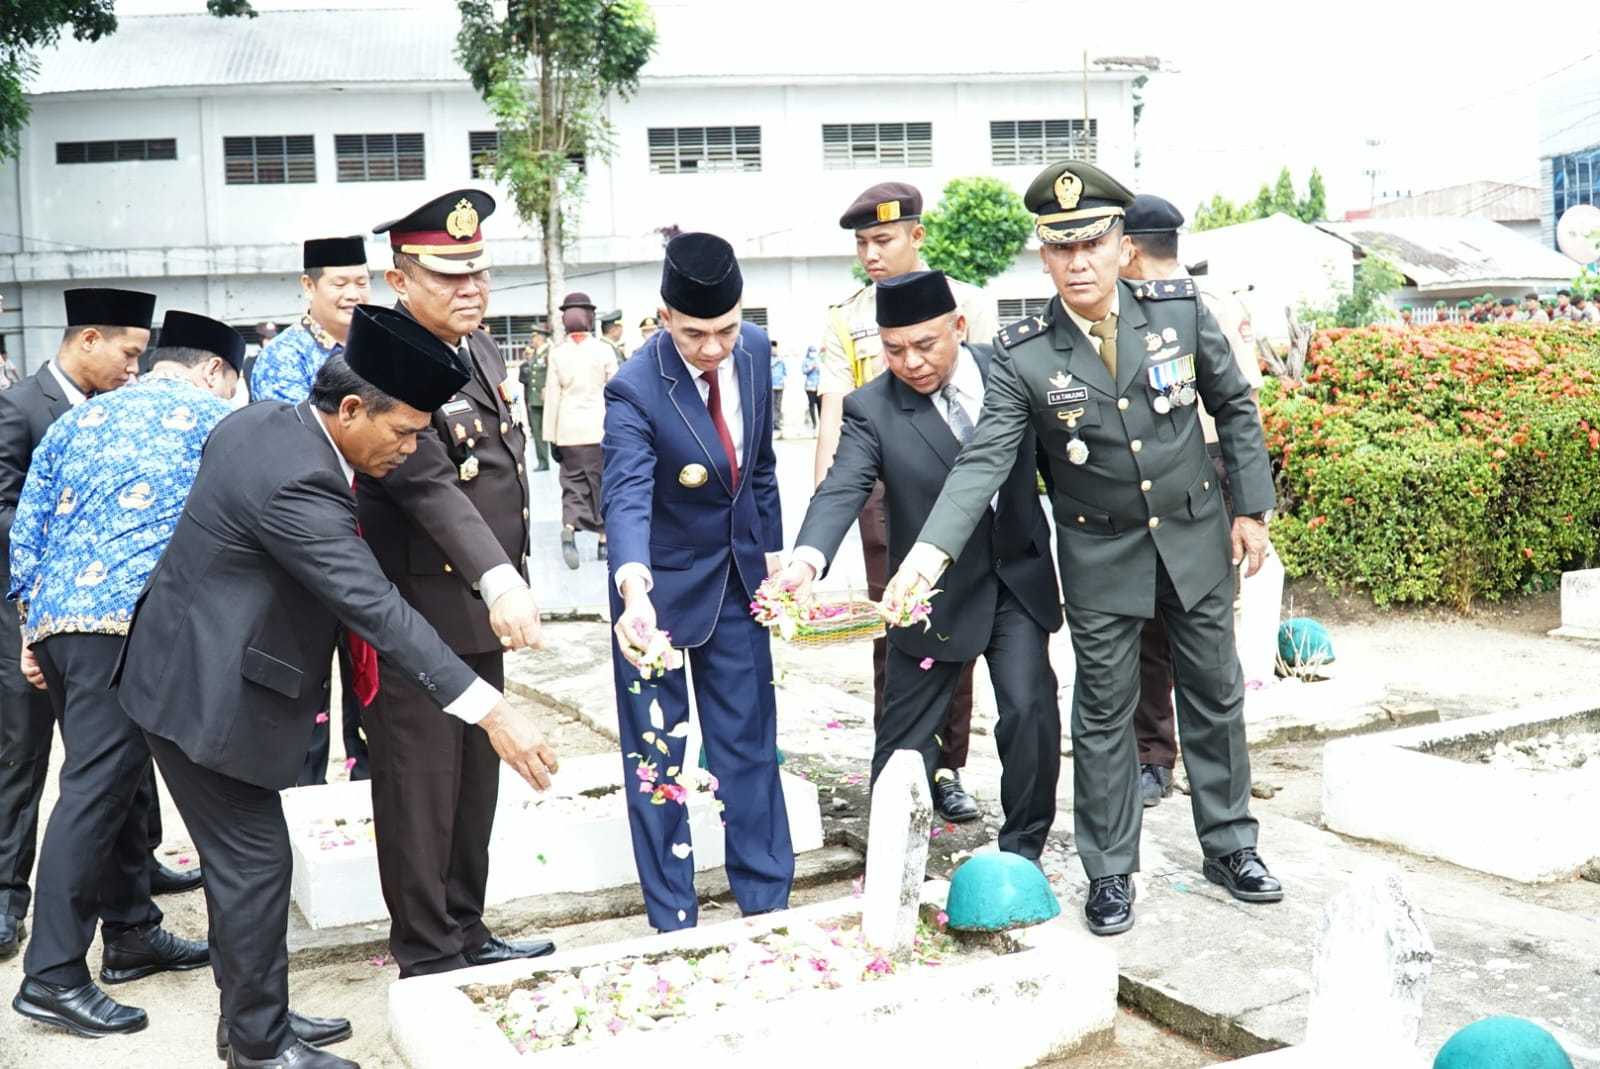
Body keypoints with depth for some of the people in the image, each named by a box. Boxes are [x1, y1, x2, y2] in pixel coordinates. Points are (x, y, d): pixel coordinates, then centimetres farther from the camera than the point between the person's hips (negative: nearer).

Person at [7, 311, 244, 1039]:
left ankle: (131, 933, 25)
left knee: (114, 781, 16)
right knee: (95, 789, -7)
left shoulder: (75, 422, 22)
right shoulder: (216, 419, 7)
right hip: (133, 620, -7)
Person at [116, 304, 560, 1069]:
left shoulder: (258, 421, 1)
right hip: (206, 694, -10)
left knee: (244, 857, 17)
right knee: (255, 861, 0)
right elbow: (378, 610, -34)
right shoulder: (297, 483, -29)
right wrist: (492, 713, -36)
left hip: (193, 671, 10)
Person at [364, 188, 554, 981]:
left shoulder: (479, 347, 11)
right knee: (420, 791, 3)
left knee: (476, 783, 17)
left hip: (482, 606, 9)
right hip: (418, 616, -9)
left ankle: (465, 930, 31)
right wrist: (498, 579, -41)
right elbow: (428, 486, -30)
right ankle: (426, 957, 17)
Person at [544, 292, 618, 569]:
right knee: (603, 483, 9)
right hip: (600, 427, -1)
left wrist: (551, 437, 5)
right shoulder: (604, 349, -3)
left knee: (573, 482, 7)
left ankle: (569, 528, -16)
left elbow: (552, 397, 1)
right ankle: (604, 539, 13)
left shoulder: (557, 353, 0)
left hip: (569, 430, 1)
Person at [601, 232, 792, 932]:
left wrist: (772, 549, 8)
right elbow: (626, 497, -38)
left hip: (738, 575, 5)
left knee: (749, 741, 12)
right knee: (657, 752, 6)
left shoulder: (754, 350, -7)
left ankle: (766, 901, 24)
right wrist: (635, 592, -54)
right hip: (658, 585, -4)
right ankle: (674, 920, 19)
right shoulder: (635, 390, -25)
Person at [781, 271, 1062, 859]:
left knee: (1030, 710, -4)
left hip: (1019, 577, 2)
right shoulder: (870, 408, -13)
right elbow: (842, 490, -26)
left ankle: (1022, 850, 16)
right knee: (906, 734, 5)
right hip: (935, 592, -2)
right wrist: (807, 560, -45)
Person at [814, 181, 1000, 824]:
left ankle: (947, 771, 17)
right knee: (893, 637, 2)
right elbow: (833, 413, 0)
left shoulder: (966, 303, 4)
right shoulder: (845, 320, 6)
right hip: (884, 494, 0)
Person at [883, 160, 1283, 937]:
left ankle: (1229, 845, 33)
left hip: (1194, 537, 2)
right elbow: (983, 460, -21)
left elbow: (1234, 408, 3)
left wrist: (1252, 508, 2)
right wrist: (931, 549, -34)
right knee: (1104, 714, 7)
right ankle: (1110, 872, 22)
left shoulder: (1180, 310, -9)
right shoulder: (1023, 356, -15)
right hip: (1101, 558, -2)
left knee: (1214, 695, 14)